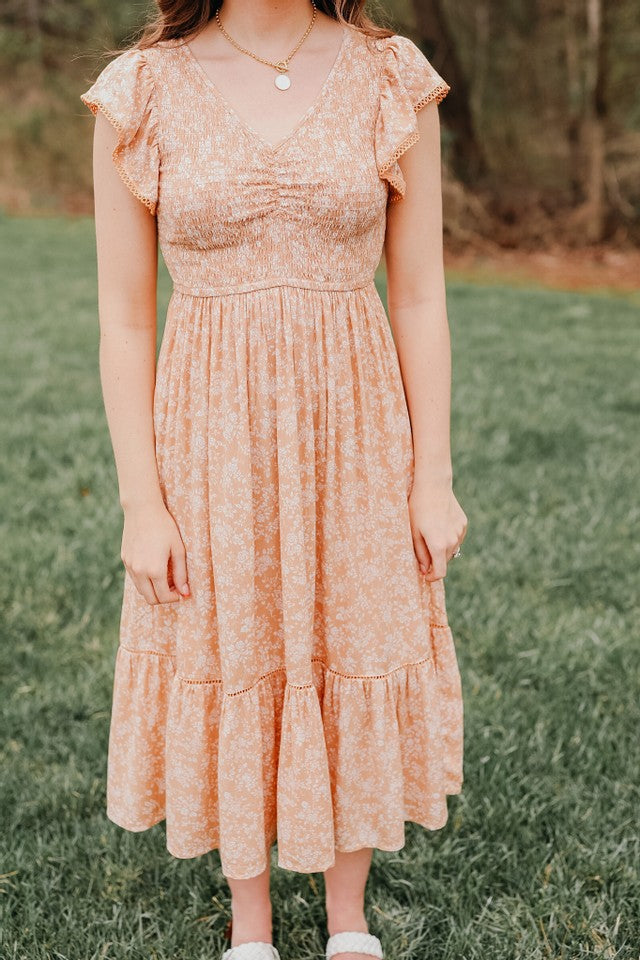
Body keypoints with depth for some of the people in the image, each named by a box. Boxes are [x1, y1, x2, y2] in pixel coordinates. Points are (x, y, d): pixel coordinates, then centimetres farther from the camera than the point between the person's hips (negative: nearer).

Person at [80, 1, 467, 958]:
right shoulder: (142, 94, -4)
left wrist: (433, 480, -2)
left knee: (355, 673, 12)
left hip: (355, 423, 1)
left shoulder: (393, 82, -2)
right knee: (230, 677, 12)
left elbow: (420, 296, 0)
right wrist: (141, 503, -6)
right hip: (212, 437, 0)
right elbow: (124, 317, -2)